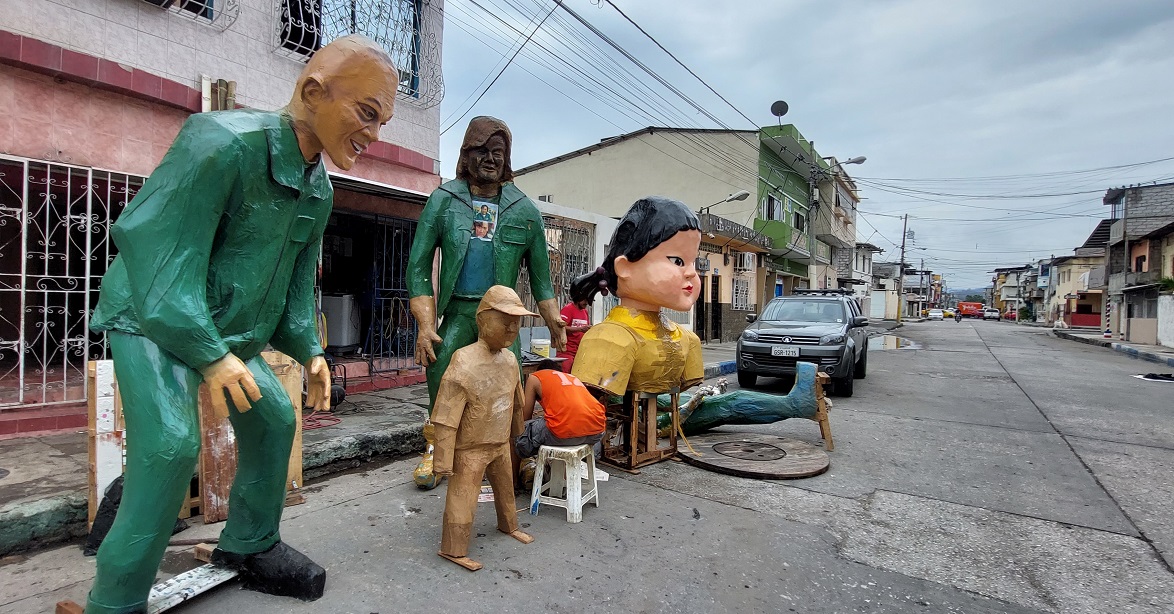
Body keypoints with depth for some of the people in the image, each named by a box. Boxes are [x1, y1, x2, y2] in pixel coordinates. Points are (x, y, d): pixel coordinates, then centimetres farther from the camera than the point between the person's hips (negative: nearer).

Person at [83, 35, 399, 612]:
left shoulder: (319, 190, -1)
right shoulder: (223, 141, -26)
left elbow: (298, 276, 8)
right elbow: (154, 248, -29)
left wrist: (309, 349, 3)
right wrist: (207, 354, -31)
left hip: (232, 330, 8)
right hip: (152, 320, -8)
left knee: (274, 419, 10)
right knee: (172, 443, -21)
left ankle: (249, 544, 29)